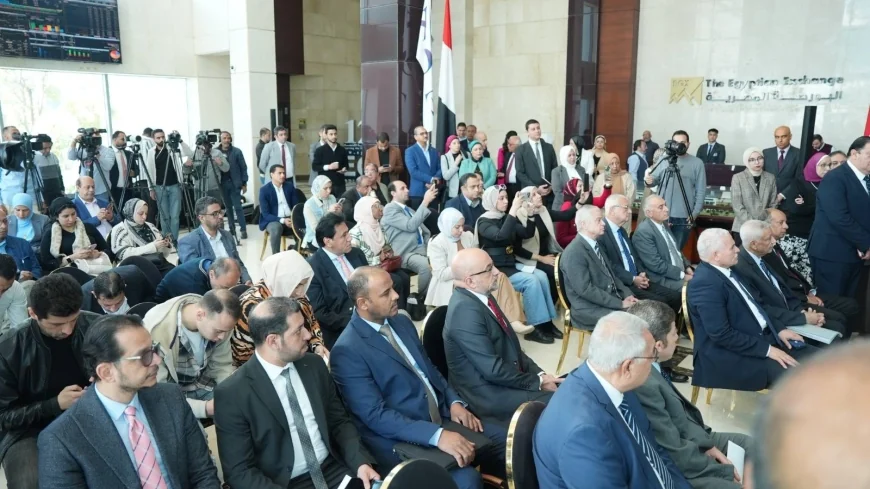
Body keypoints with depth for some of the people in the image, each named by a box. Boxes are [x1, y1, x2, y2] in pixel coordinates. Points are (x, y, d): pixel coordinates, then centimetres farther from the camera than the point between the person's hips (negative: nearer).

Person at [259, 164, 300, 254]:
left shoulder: (289, 186, 6)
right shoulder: (264, 190, -6)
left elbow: (296, 206, 7)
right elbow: (265, 214, -11)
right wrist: (282, 220, -25)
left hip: (290, 219, 4)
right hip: (273, 220, -4)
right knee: (276, 228, -37)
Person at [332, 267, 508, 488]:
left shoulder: (402, 322, 9)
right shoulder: (347, 351, -16)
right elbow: (375, 415, -22)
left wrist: (454, 402, 0)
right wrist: (437, 435, -29)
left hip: (442, 419, 8)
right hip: (401, 441, -8)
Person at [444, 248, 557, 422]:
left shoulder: (480, 295, 4)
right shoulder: (465, 310, -24)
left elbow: (510, 344, 12)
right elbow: (493, 369, -24)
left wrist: (539, 373, 0)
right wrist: (538, 382, -13)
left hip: (505, 379, 9)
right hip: (488, 395, -9)